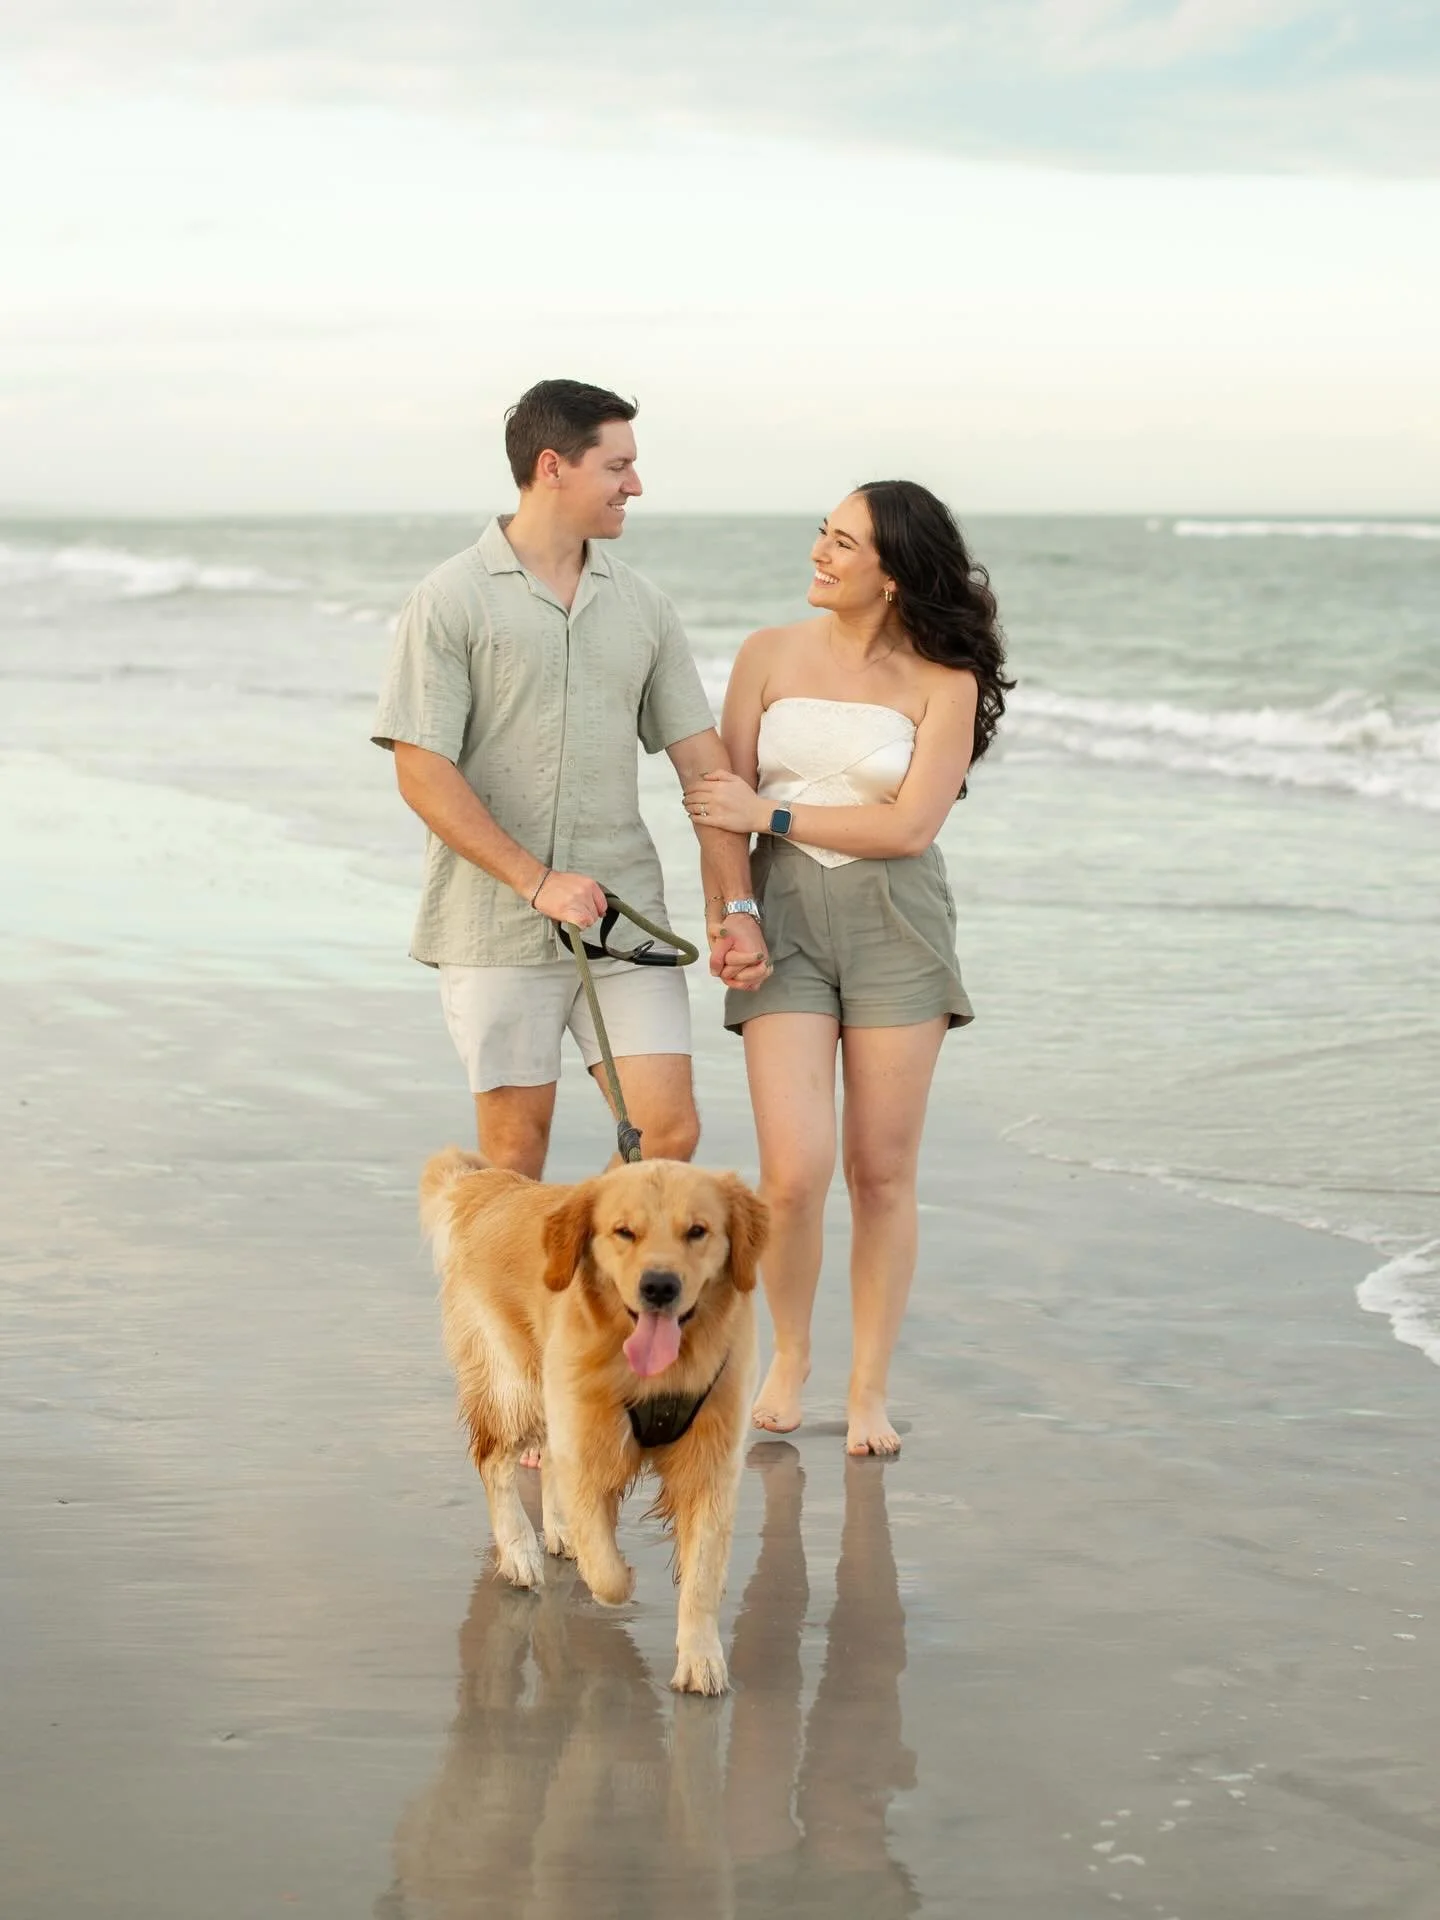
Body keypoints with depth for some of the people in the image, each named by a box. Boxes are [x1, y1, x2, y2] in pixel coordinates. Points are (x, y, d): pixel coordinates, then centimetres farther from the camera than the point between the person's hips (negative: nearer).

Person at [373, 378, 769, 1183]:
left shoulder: (642, 604, 9)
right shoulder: (452, 601, -5)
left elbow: (701, 758, 8)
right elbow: (423, 772, -10)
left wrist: (736, 905, -1)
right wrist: (536, 882, -17)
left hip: (625, 922, 4)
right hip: (498, 927, -4)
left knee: (670, 1131, -3)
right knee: (516, 1145, 3)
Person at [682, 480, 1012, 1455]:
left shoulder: (945, 682, -4)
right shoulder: (770, 655, 3)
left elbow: (910, 825, -11)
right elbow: (723, 804, 5)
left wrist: (769, 813, -11)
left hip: (896, 926, -1)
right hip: (786, 919, 1)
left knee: (883, 1172, 3)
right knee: (795, 1172, -9)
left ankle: (870, 1391, 17)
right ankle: (789, 1355, 17)